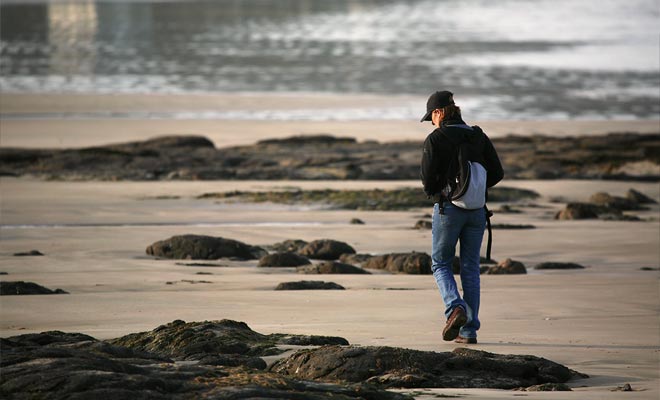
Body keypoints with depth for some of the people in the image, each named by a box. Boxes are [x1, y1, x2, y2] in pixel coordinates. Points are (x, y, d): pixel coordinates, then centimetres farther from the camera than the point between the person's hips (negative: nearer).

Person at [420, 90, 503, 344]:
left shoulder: (435, 139, -8)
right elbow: (497, 173, 4)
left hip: (448, 208, -4)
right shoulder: (478, 136, 6)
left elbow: (428, 178, -12)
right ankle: (469, 330, 8)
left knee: (441, 263, 10)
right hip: (477, 209, 4)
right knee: (470, 268, 10)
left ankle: (456, 308, -16)